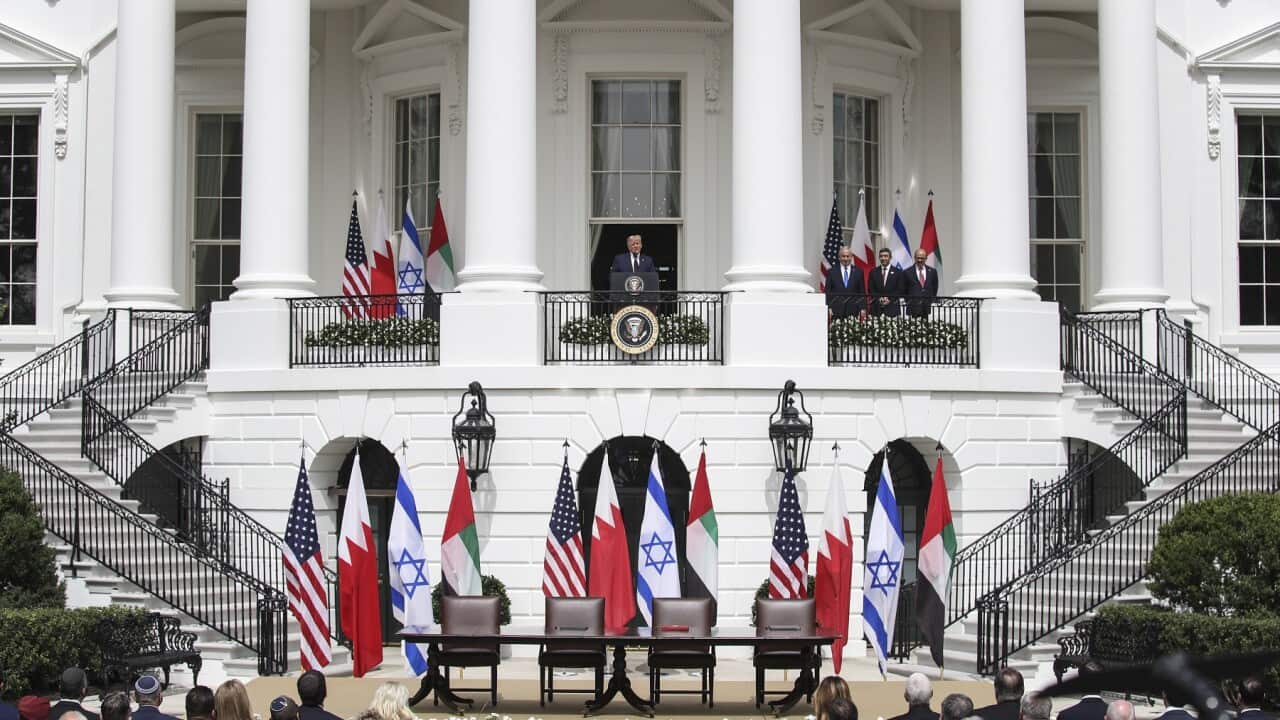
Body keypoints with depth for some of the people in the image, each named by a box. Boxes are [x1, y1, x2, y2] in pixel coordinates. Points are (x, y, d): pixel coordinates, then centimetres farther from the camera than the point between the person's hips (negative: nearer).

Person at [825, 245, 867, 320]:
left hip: (853, 312, 1)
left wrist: (862, 309, 0)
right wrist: (829, 308, -4)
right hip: (836, 312, -1)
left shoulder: (858, 272, 10)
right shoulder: (831, 272, 8)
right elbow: (827, 292, 7)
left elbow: (862, 292, 10)